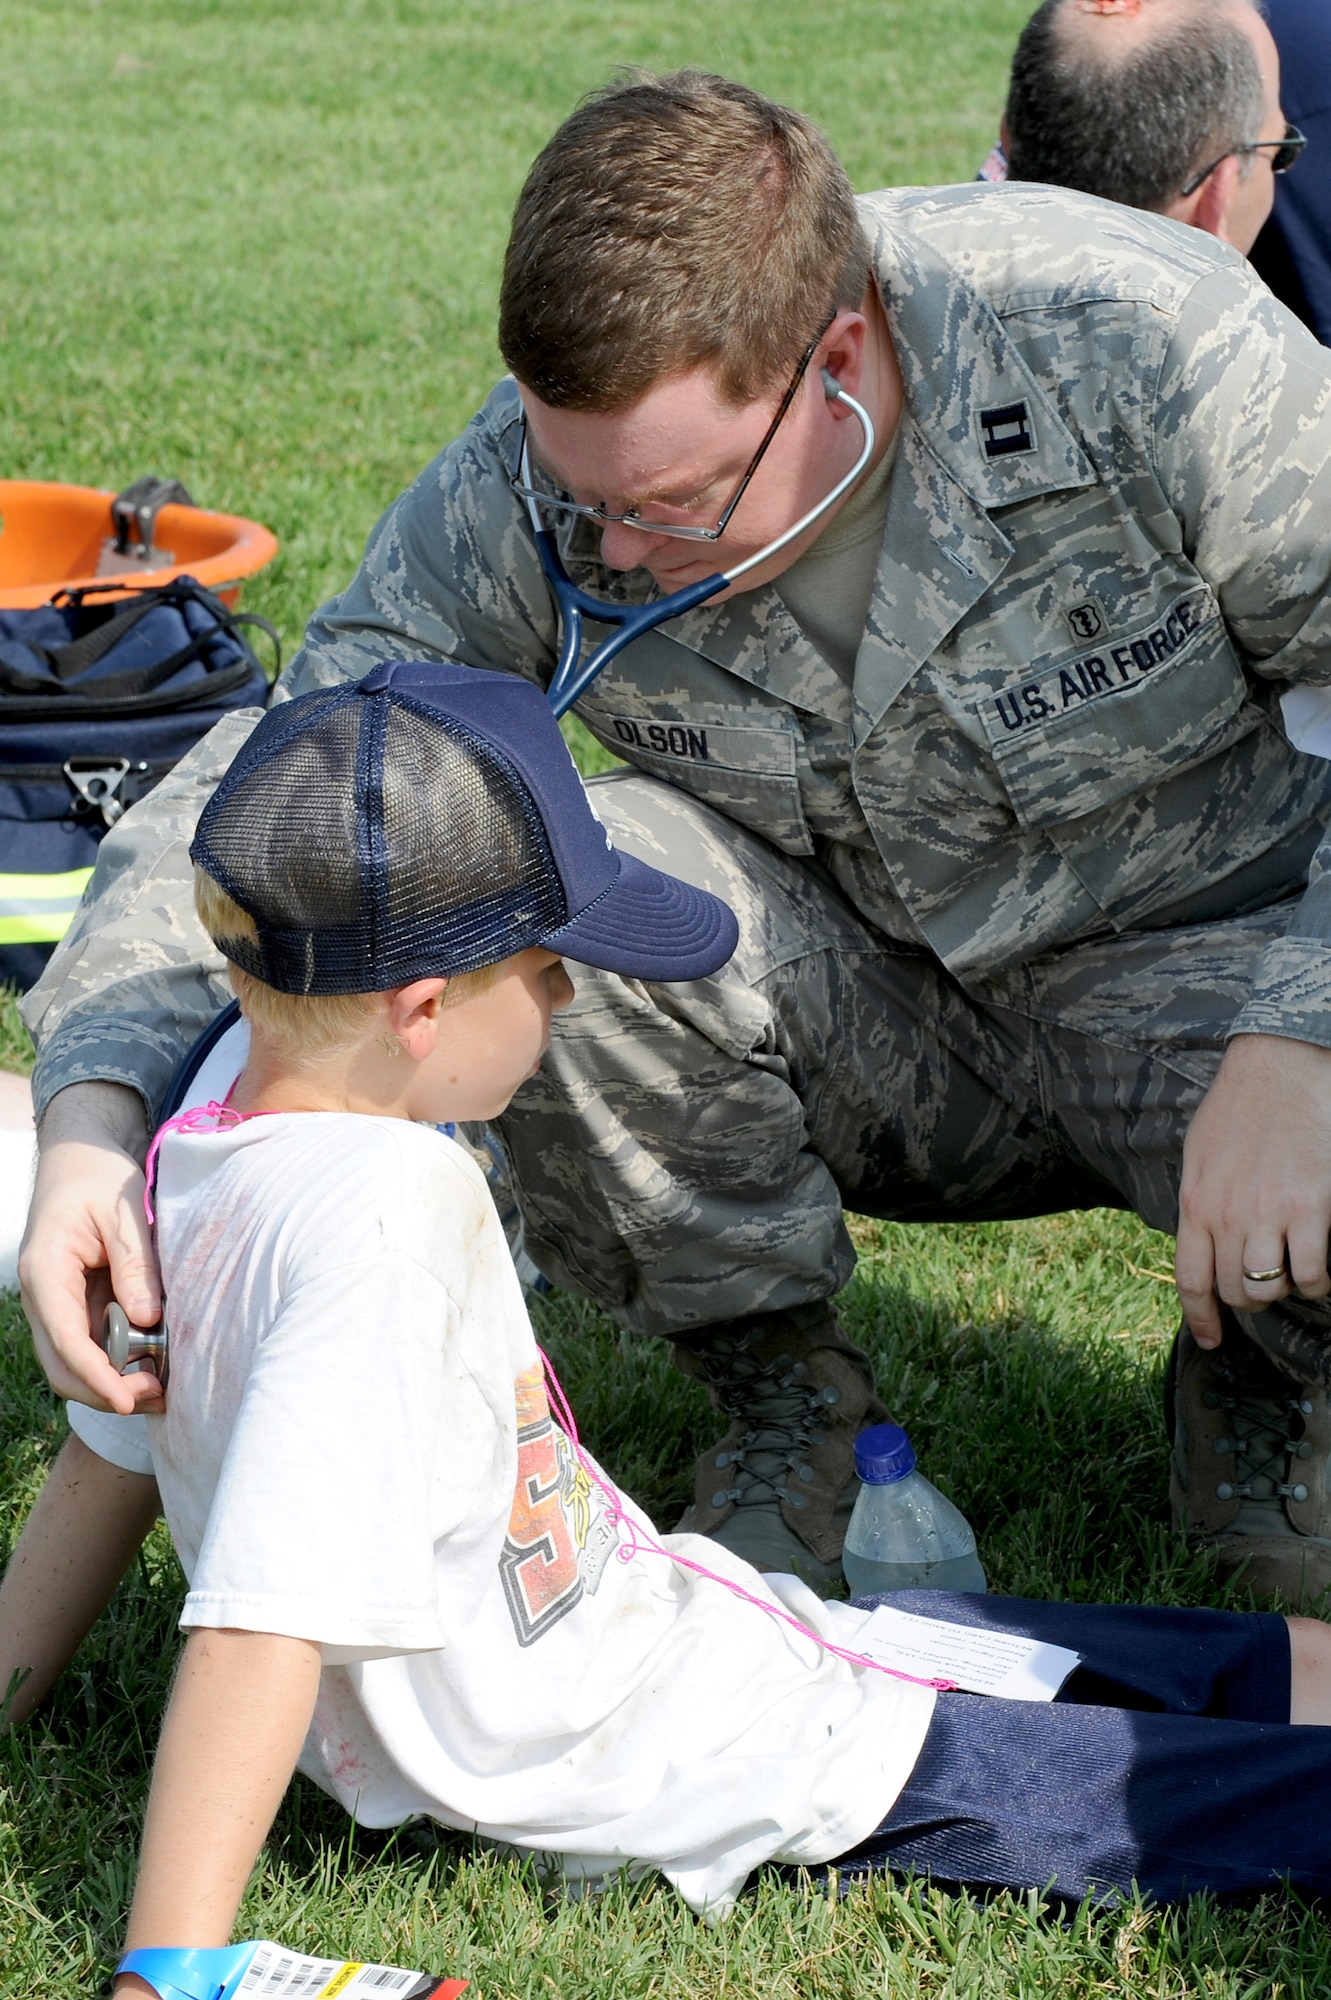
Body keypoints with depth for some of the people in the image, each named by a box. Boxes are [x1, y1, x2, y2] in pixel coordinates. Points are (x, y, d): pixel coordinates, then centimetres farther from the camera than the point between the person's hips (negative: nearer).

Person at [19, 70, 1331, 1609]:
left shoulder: (1149, 348, -25)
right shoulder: (530, 483, -17)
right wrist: (92, 1109, -31)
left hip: (1189, 962, -2)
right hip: (853, 1009, 3)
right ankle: (775, 1393, -3)